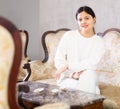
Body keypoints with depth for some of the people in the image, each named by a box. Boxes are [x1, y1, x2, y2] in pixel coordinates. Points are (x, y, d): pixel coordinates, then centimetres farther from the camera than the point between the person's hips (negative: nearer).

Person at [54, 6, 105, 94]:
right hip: (67, 78, -1)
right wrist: (73, 74, -17)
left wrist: (67, 66, -19)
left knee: (88, 75, -33)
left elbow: (90, 64, -12)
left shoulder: (99, 42, 1)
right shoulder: (68, 36, 0)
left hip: (88, 78, 2)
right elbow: (58, 61, -2)